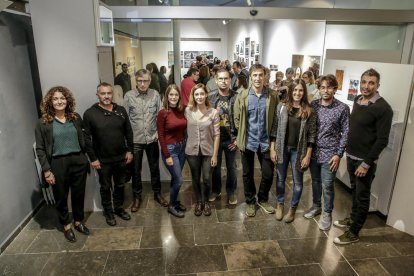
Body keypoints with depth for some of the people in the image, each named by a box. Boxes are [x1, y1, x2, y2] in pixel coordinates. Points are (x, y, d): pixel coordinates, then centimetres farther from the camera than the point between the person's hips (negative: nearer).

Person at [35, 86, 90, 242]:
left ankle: (78, 222, 36)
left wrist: (88, 158, 6)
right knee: (61, 197, 12)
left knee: (79, 194, 14)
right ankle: (66, 225, 33)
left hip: (78, 162, 3)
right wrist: (46, 170, -9)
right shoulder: (43, 123, -5)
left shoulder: (76, 118, 4)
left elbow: (83, 139, 10)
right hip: (57, 164, -2)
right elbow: (40, 149, -5)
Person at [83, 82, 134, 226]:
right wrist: (93, 158, -11)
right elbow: (87, 138, -9)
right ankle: (108, 211, 33)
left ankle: (119, 208, 37)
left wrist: (130, 151, 2)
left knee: (120, 185, 18)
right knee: (105, 187, 14)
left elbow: (128, 132, 5)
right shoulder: (90, 113, -10)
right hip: (102, 160, -3)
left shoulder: (121, 110, 0)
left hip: (121, 158, 3)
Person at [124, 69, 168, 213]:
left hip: (152, 139, 1)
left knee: (155, 168, 14)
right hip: (135, 140, -1)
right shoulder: (129, 96, -6)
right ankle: (137, 196, 28)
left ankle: (157, 193, 33)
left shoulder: (155, 94, -3)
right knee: (135, 170, 11)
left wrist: (158, 132, -6)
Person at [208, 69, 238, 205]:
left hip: (231, 139, -1)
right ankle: (216, 190, 33)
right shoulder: (211, 98, -2)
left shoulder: (237, 98, -7)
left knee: (231, 167, 13)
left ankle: (231, 192, 31)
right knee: (215, 166, 15)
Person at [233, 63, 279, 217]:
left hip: (265, 141, 1)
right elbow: (237, 118, 1)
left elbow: (276, 118, 2)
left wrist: (273, 138, 0)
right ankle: (250, 201, 32)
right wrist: (240, 136, 1)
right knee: (248, 174, 12)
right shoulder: (242, 96, -6)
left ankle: (263, 199, 34)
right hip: (248, 141, -1)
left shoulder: (272, 96, -4)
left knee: (268, 174, 9)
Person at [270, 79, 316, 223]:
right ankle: (280, 204, 37)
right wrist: (272, 149, -4)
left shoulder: (309, 111, -6)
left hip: (298, 150, -1)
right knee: (281, 179, 15)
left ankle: (293, 208, 31)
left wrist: (308, 155, -7)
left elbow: (311, 135, -5)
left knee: (298, 182, 11)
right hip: (282, 148, 1)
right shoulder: (281, 107, -3)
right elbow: (275, 129, -1)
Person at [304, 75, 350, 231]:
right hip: (313, 152, 3)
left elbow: (345, 133, -5)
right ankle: (316, 206, 37)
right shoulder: (313, 105, 0)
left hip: (329, 154, -3)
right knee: (315, 181, 17)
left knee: (327, 186, 4)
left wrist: (338, 154, -9)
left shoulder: (342, 108, -8)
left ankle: (327, 213, 24)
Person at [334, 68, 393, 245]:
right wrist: (347, 152, 13)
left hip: (365, 160, -6)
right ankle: (353, 218, 41)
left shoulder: (383, 108, -17)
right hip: (351, 156, 7)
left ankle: (353, 233, 18)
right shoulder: (357, 100, 4)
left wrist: (366, 163, -18)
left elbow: (382, 140, -18)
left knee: (362, 196, 6)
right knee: (354, 190, 22)